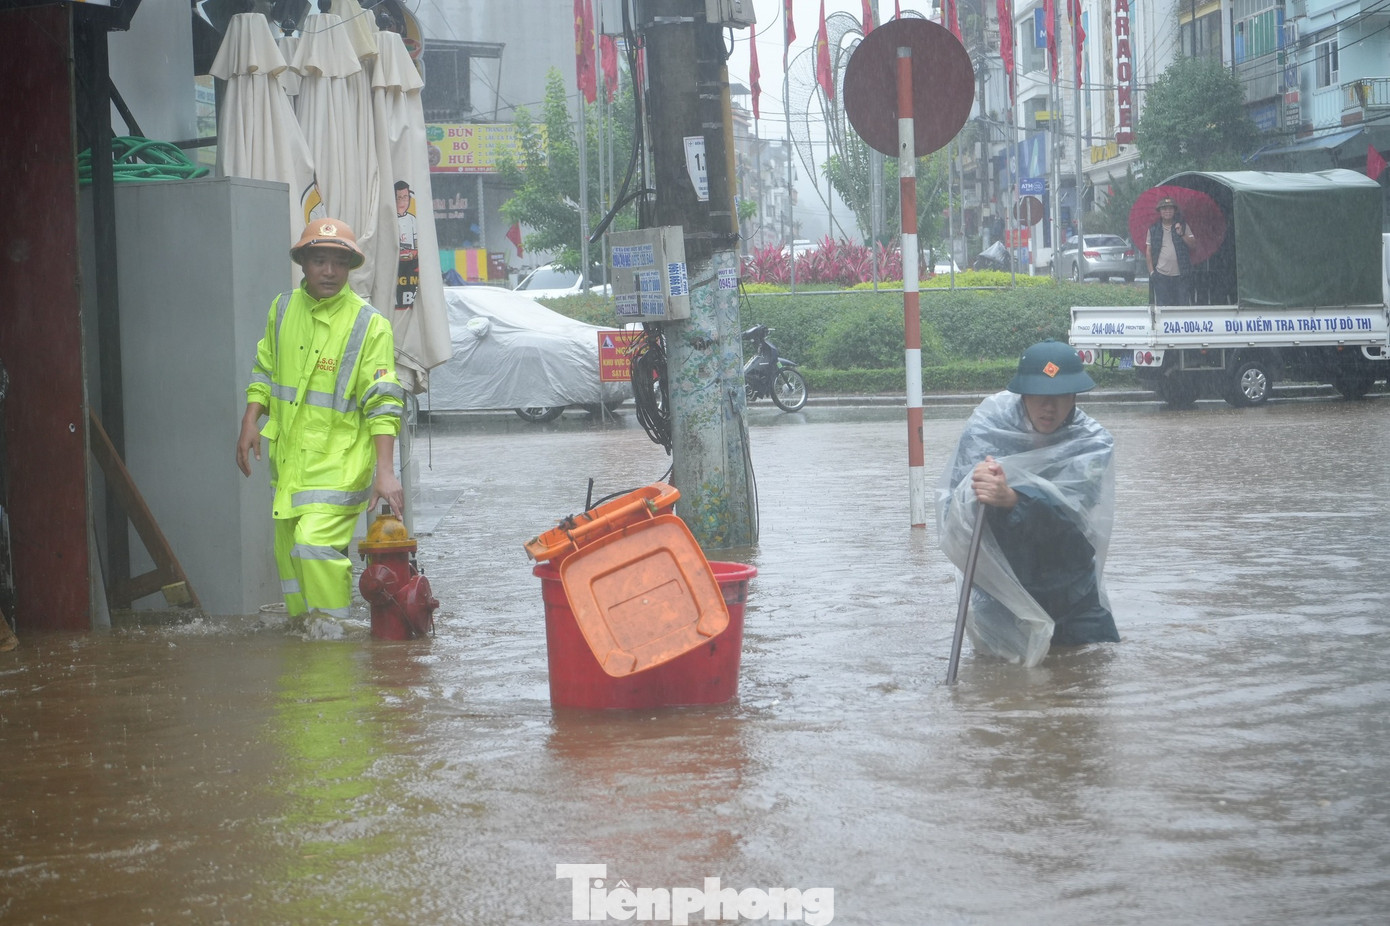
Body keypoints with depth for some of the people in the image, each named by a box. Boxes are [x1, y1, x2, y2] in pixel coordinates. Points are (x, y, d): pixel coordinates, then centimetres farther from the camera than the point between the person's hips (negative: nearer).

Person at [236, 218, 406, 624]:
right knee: (288, 550, 14)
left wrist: (385, 471, -20)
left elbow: (383, 404, -13)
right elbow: (264, 371, 19)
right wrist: (250, 421, 6)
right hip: (288, 457, 6)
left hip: (340, 460, -6)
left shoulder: (369, 325, -10)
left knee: (315, 542, -20)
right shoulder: (283, 309, 7)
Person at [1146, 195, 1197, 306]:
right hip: (1161, 276, 0)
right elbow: (1148, 251, 9)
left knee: (1183, 304, -1)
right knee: (1162, 306, -1)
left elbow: (1193, 244, 2)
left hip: (1181, 275, 0)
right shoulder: (1153, 229, 9)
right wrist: (1151, 271, 2)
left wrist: (1182, 234, -15)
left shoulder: (1183, 226, 9)